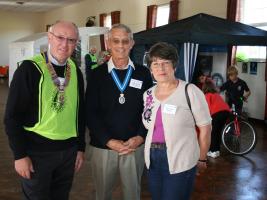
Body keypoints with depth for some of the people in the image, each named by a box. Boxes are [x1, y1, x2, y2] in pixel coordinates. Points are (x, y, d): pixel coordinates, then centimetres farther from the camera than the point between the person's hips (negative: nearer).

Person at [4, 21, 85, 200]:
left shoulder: (75, 71, 4)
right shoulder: (30, 69, -12)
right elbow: (13, 116, -12)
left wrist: (80, 147, 10)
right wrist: (20, 154, -14)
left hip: (68, 151, 5)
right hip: (37, 151, -4)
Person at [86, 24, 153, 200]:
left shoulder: (143, 74, 2)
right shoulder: (98, 74, -1)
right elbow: (90, 112, -5)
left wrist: (140, 137, -11)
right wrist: (108, 141, -14)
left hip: (135, 146, 1)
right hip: (103, 146, 0)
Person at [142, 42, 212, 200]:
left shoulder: (190, 92, -11)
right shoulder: (148, 95, 6)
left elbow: (205, 128, -5)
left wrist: (202, 159, 0)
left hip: (180, 163, -5)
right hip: (152, 160, 5)